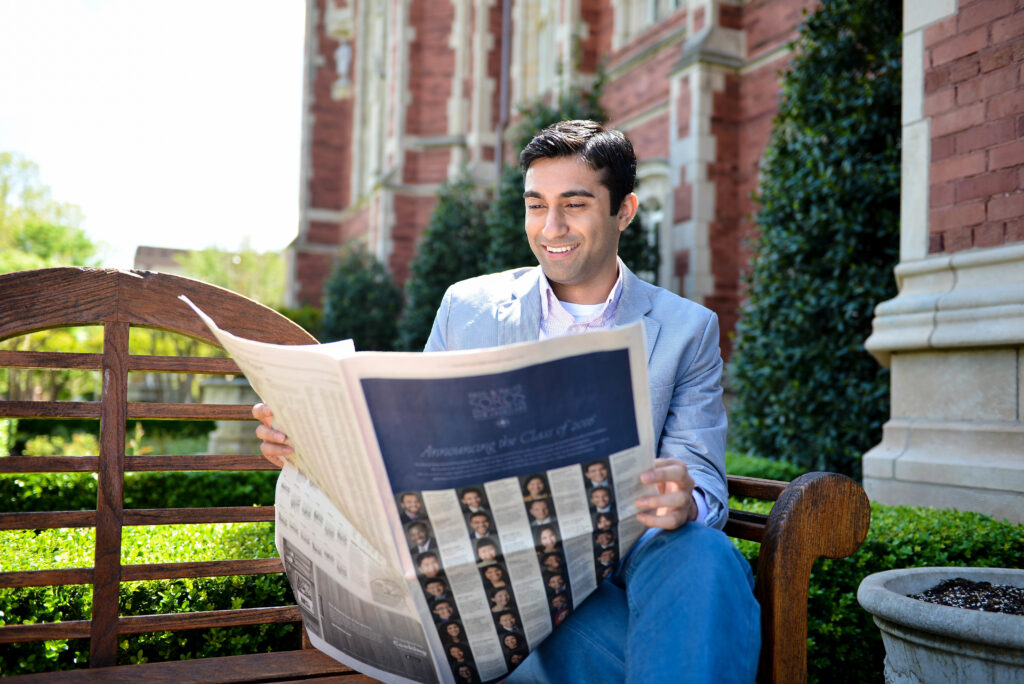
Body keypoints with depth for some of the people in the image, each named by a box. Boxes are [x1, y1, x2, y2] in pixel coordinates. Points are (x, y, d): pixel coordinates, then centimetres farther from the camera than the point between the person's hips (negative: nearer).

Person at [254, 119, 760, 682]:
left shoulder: (687, 330, 6)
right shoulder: (467, 308, 9)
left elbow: (705, 484, 1)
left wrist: (685, 502, -25)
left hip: (625, 554, 2)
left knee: (703, 556, -33)